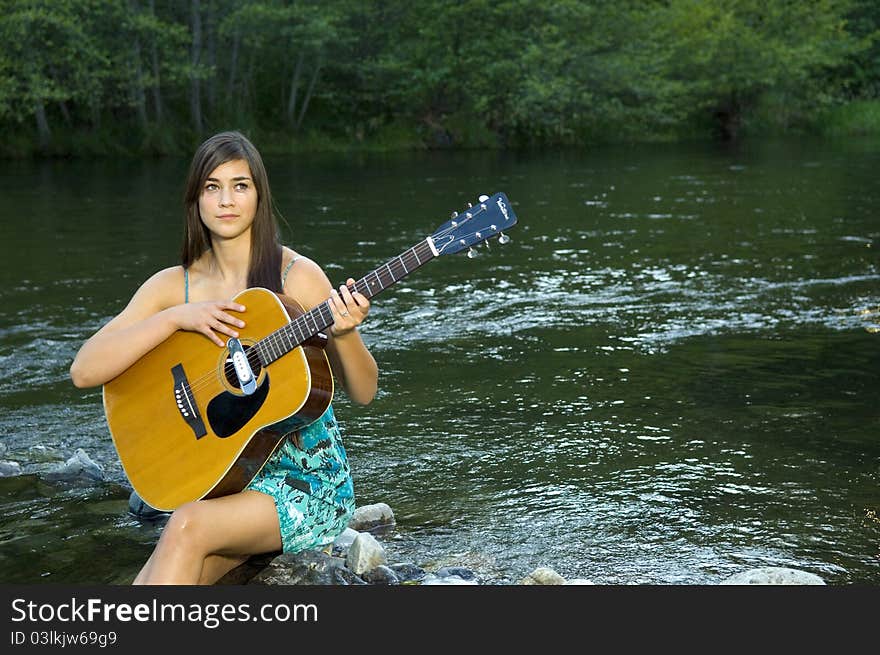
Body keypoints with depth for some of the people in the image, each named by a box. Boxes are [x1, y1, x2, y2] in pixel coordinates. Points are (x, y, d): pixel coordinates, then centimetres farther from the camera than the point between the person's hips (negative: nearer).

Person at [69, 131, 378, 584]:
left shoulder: (296, 276, -7)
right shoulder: (172, 286, 2)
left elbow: (363, 392, -5)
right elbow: (83, 371, -8)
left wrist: (344, 334, -25)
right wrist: (175, 317, -17)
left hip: (305, 475, -3)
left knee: (188, 526, -29)